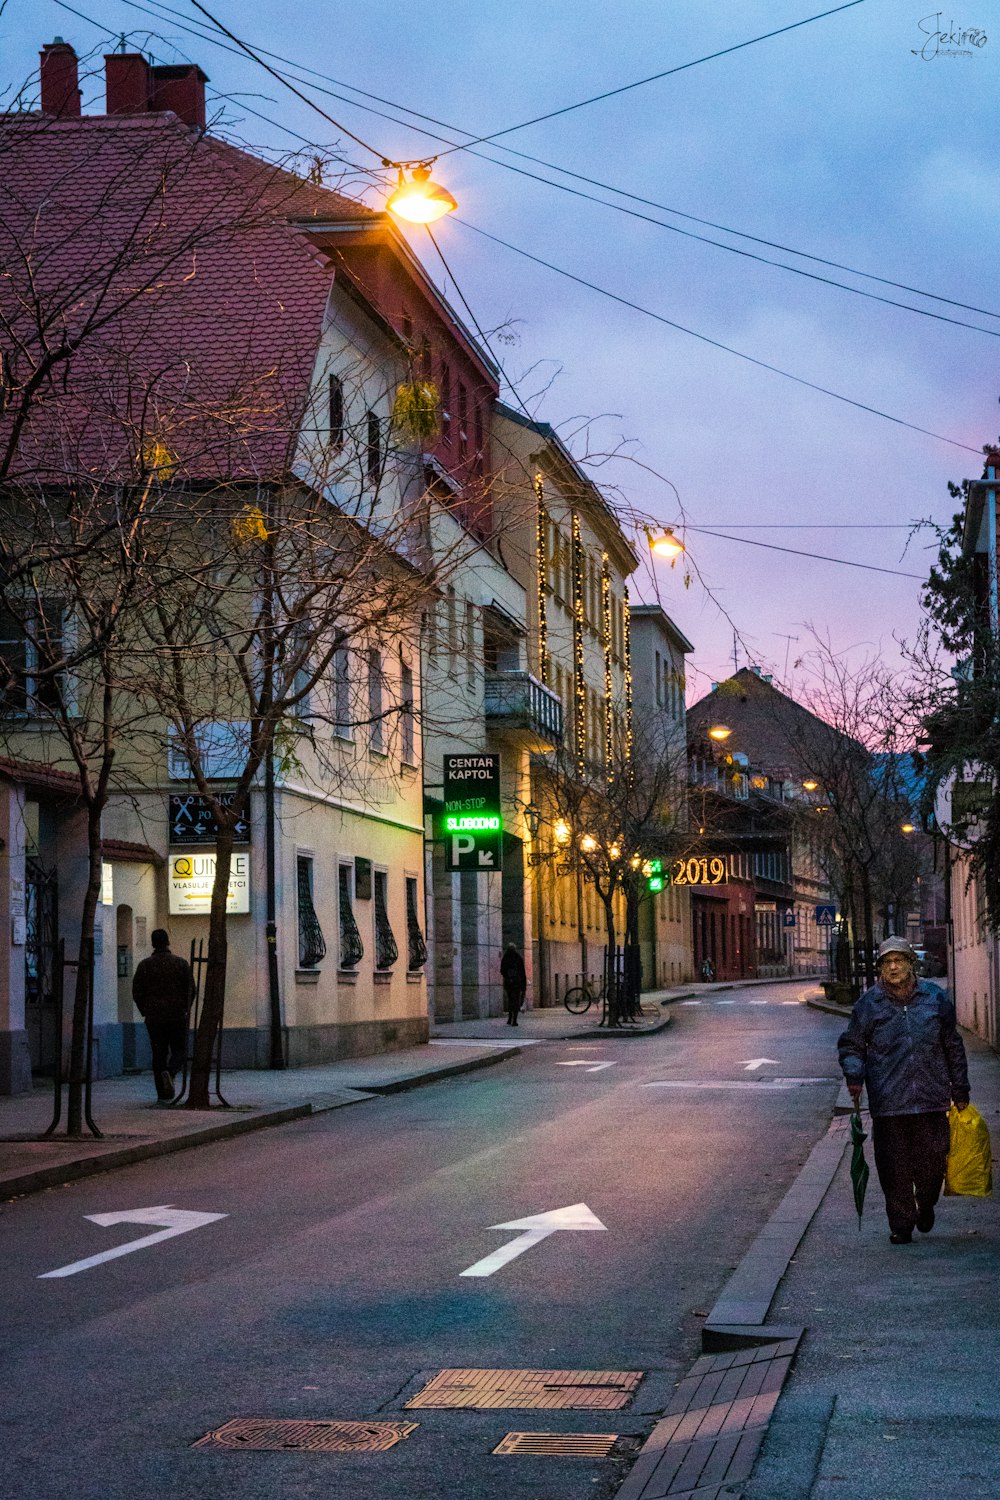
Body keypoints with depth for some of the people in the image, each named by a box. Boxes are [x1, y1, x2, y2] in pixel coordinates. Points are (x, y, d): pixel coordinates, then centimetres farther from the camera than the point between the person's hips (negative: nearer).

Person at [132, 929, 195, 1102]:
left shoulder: (144, 965, 2)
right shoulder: (181, 963, -1)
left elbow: (136, 992, 2)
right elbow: (191, 989, -2)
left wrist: (145, 1011, 14)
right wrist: (184, 1009, 11)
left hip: (153, 1017, 2)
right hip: (177, 1015, -2)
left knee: (158, 1054, 7)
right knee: (179, 1049, 10)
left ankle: (163, 1094, 3)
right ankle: (169, 1072, -22)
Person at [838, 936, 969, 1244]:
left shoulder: (935, 999, 8)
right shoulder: (869, 1004, 3)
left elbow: (953, 1047, 16)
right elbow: (851, 1045, 10)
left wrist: (960, 1091, 16)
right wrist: (854, 1077, -8)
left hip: (931, 1100, 1)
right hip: (887, 1103, -1)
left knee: (933, 1160, 2)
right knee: (894, 1168, -1)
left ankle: (926, 1206, 30)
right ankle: (900, 1224, 13)